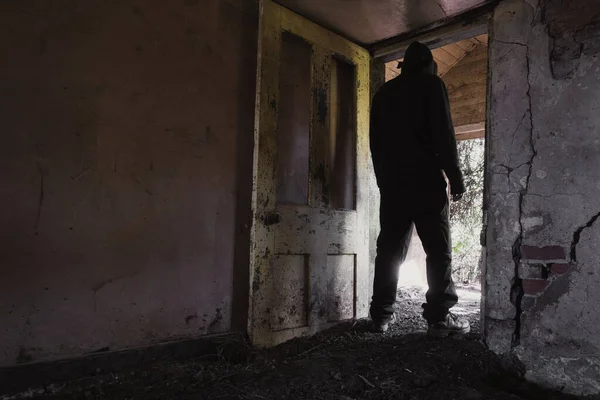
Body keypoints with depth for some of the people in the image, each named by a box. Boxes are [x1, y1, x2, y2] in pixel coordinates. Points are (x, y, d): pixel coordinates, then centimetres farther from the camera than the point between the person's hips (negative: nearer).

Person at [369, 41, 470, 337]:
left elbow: (375, 141, 16)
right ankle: (439, 317, -4)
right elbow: (443, 134, -7)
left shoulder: (384, 92, 18)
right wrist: (455, 178, -5)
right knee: (439, 249, -2)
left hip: (391, 181, 5)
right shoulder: (431, 84, 3)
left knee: (390, 248, 6)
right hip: (425, 180, -5)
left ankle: (381, 314, 7)